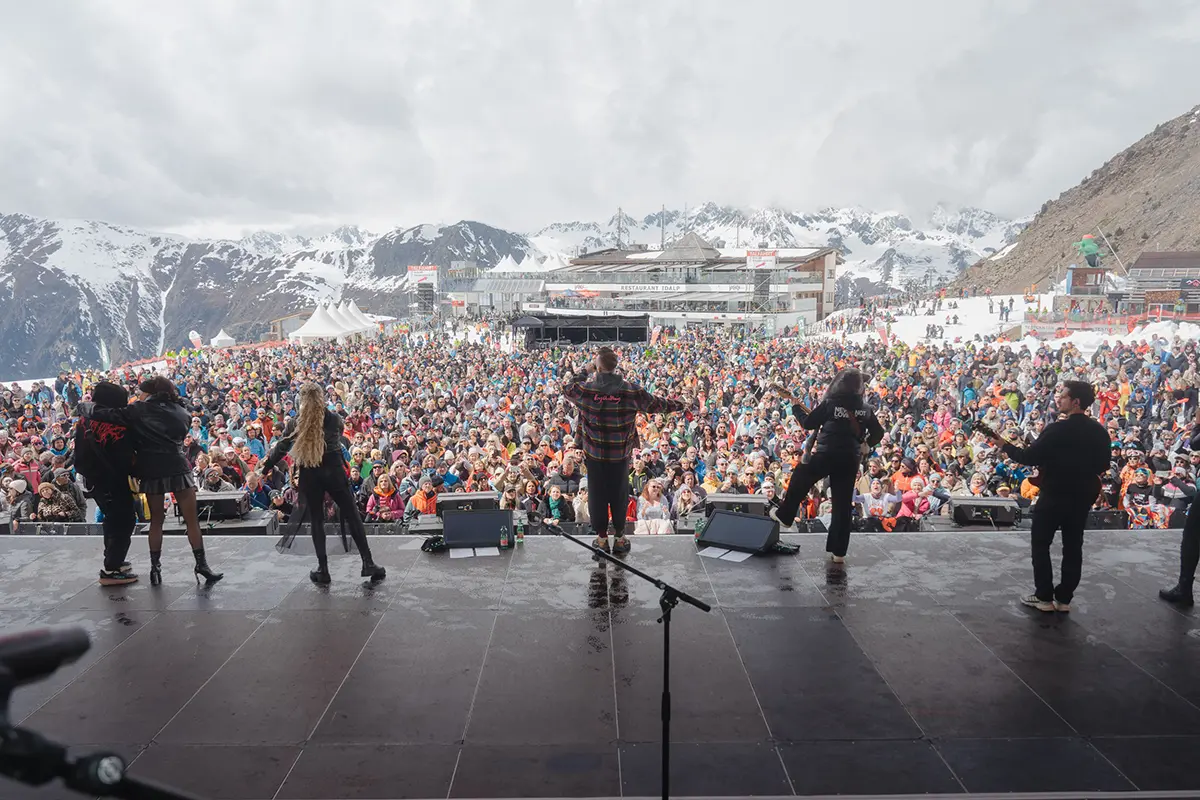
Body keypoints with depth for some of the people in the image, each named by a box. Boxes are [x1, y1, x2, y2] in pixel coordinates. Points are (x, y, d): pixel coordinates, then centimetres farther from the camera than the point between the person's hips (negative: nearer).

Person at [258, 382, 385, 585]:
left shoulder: (298, 422, -3)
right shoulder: (334, 419, 0)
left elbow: (282, 447, 1)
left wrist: (265, 468, 13)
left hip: (310, 475, 0)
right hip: (333, 471, 0)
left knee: (316, 521, 10)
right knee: (352, 516, 6)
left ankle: (323, 569, 10)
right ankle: (368, 563, 4)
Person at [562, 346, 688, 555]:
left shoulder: (586, 389, -12)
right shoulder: (631, 391, -10)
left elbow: (568, 390, 10)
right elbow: (655, 404, 4)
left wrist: (585, 372, 20)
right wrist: (678, 405, 22)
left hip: (595, 454, 0)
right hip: (620, 454, 1)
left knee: (597, 494, 12)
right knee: (619, 494, 14)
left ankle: (601, 537, 21)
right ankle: (620, 537, 24)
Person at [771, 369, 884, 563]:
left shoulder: (830, 403, -7)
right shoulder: (865, 408, 5)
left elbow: (808, 424, -1)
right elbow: (878, 433, 10)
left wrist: (796, 408, 15)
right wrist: (863, 444, 27)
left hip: (826, 455, -3)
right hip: (851, 459, 4)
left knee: (799, 481, 23)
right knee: (843, 505, 9)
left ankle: (784, 515, 36)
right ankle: (838, 551, 13)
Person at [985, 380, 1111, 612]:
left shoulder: (1056, 430, -19)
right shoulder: (1100, 432, 0)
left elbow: (1029, 457, -17)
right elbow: (1103, 466, 7)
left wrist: (1004, 445, -5)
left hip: (1054, 495, -5)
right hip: (1082, 496, 5)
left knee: (1040, 544, 8)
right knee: (1073, 547, 12)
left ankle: (1044, 597, 9)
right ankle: (1064, 598, 16)